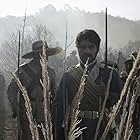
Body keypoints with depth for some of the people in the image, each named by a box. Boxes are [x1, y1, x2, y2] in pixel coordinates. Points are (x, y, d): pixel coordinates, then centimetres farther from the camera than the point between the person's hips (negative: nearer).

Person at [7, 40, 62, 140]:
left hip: (45, 116, 3)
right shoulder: (23, 70, 0)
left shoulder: (51, 72, 11)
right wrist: (15, 109, -9)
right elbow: (12, 90, 0)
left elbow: (54, 93, 16)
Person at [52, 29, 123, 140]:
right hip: (73, 129, 1)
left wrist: (108, 95, -16)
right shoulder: (69, 75, 6)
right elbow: (58, 105, 3)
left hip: (100, 130, -1)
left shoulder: (110, 73, 3)